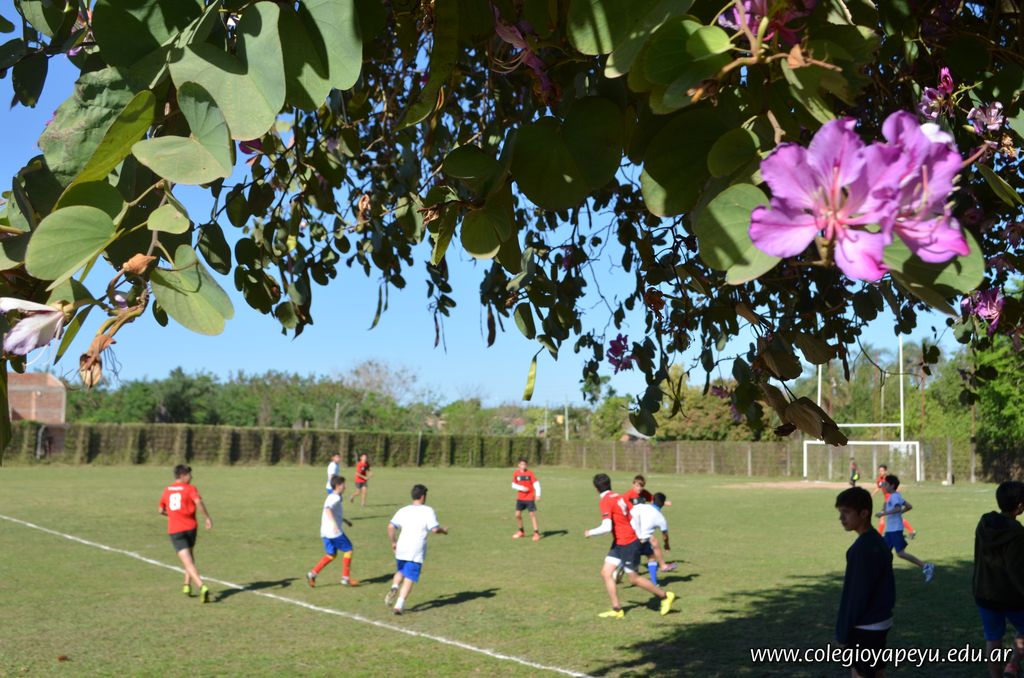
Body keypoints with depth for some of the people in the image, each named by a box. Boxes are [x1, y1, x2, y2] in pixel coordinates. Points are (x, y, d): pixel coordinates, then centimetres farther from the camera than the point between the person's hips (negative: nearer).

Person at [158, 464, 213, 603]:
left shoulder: (166, 490, 12)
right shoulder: (190, 488, -1)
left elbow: (161, 511, 22)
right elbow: (198, 501, -20)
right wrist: (208, 518, -17)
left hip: (174, 530, 1)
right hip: (190, 527, -1)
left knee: (188, 562, -8)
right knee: (190, 555, 26)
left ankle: (202, 587, -26)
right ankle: (187, 585, 24)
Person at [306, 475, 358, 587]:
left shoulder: (332, 497, 16)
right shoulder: (335, 498, -15)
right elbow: (328, 509, -33)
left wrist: (345, 520, 35)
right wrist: (334, 523, -42)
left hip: (326, 531, 9)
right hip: (334, 531, -9)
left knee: (331, 554, 16)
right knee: (348, 550, 2)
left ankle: (312, 573, 8)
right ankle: (346, 578, 6)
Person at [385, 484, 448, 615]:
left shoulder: (403, 510, 8)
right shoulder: (428, 511, -4)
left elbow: (391, 527, 2)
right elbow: (435, 529, -12)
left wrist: (393, 542, 14)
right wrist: (443, 530, 9)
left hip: (401, 549, 4)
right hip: (416, 551, -4)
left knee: (400, 572, 25)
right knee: (409, 579, 0)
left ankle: (394, 588, -2)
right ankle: (399, 605, -7)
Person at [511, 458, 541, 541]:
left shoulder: (530, 473, -8)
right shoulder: (516, 473, 0)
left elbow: (536, 483, -12)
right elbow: (513, 485, 4)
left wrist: (538, 494, -22)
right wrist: (521, 488, -14)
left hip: (530, 497, -3)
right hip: (520, 498, 3)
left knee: (532, 514, -7)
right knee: (517, 514, 2)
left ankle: (536, 533, 0)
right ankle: (521, 532, 22)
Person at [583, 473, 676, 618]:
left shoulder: (605, 501, -19)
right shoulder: (619, 497, 6)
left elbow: (606, 528, -27)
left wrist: (590, 533, -11)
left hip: (627, 544, -9)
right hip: (618, 544, 9)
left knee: (634, 579, 5)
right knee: (606, 573, 5)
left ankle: (665, 596, 20)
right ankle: (617, 610, 7)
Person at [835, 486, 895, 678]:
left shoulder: (862, 548, -21)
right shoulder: (879, 542, 9)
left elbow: (857, 594, -21)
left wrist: (843, 632, -14)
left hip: (865, 627, -10)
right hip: (880, 622, 10)